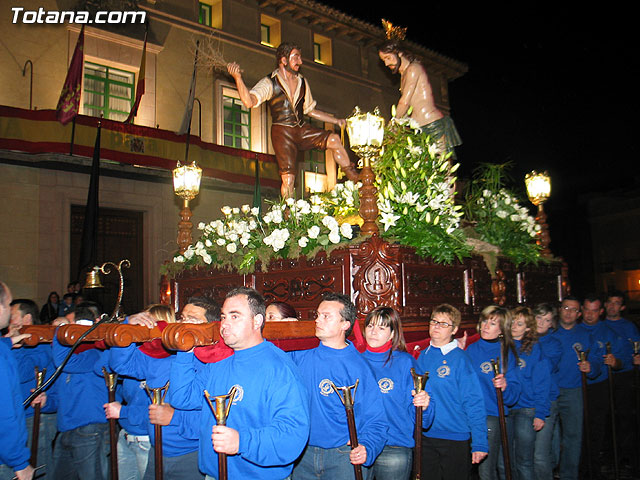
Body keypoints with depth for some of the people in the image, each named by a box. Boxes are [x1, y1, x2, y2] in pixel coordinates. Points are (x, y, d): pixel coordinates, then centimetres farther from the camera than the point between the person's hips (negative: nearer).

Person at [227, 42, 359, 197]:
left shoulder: (302, 82, 15)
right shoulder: (270, 82, -2)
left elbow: (310, 110, 23)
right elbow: (249, 102, -17)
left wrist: (336, 121, 19)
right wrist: (238, 78, -32)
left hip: (302, 130, 4)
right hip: (282, 132, -4)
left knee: (334, 139, -18)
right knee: (288, 178, -11)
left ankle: (355, 180, -8)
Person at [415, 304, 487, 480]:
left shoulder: (460, 358, -11)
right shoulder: (423, 356, 5)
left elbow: (474, 403, -13)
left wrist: (480, 443, -15)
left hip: (456, 438, -5)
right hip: (426, 436, 5)